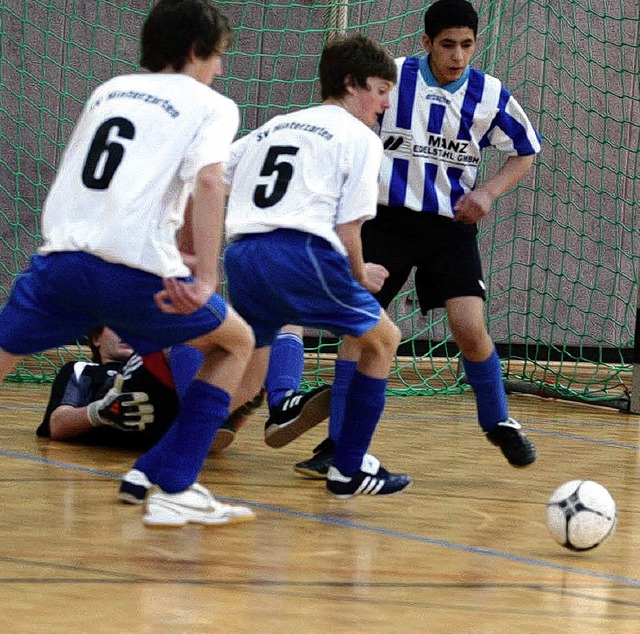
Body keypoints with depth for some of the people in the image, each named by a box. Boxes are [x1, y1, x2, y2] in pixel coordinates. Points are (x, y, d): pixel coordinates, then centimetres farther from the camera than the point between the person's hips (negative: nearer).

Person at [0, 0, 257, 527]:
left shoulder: (109, 90, 25)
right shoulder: (211, 106, 9)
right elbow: (208, 182, -10)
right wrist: (206, 280, -17)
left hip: (59, 259, 4)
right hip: (133, 270, -4)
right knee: (235, 344, 19)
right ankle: (172, 492, 10)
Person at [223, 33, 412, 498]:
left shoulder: (275, 126, 28)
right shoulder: (359, 137, 9)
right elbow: (346, 228, 2)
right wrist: (361, 278, 18)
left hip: (241, 253, 6)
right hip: (300, 252, -6)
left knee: (244, 390, 13)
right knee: (383, 338, 16)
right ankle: (350, 469, 13)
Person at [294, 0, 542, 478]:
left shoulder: (490, 95, -4)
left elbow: (525, 152, 9)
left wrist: (488, 192, -6)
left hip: (452, 224, 0)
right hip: (388, 218, 0)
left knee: (469, 327, -13)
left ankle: (499, 423, 13)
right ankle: (338, 443, -2)